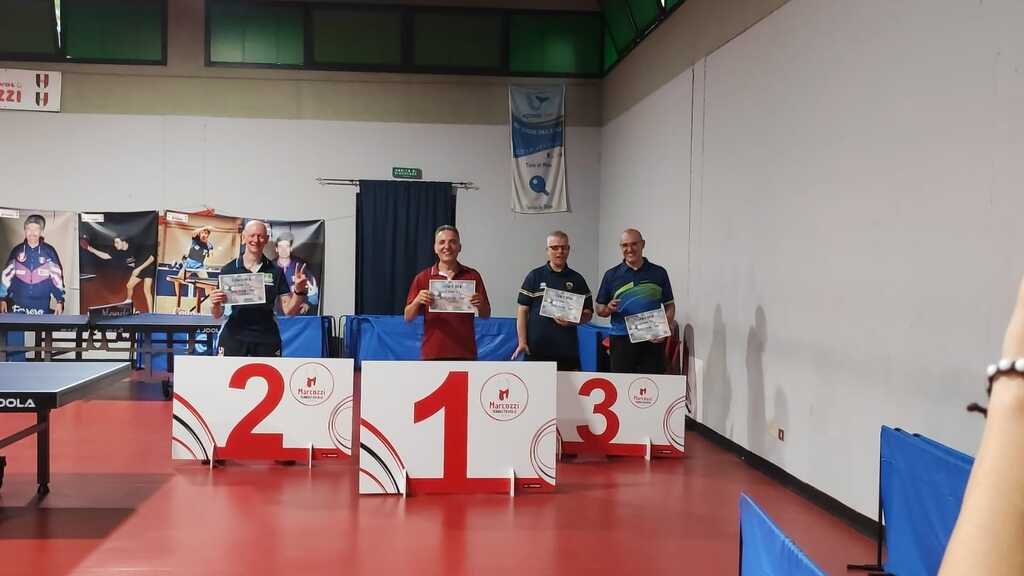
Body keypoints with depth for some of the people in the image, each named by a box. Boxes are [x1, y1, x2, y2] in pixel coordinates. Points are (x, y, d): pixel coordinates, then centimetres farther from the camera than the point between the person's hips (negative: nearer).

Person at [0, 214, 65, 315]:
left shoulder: (49, 252, -2)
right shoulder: (16, 251, 2)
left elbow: (57, 276, 1)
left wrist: (59, 300, -2)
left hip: (42, 307, -1)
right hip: (18, 306, 1)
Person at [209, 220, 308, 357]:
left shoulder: (275, 272, 5)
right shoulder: (228, 270, 2)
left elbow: (289, 310, 3)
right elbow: (217, 315, 4)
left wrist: (299, 291, -15)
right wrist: (216, 304, -18)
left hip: (266, 339, 1)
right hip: (234, 337, -1)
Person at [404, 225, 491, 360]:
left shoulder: (472, 276, 7)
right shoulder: (422, 278, 6)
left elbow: (485, 315, 10)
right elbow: (408, 317, 6)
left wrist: (480, 304, -12)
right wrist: (417, 301, -14)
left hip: (464, 354, 0)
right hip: (432, 354, 0)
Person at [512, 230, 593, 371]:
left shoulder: (577, 280, 10)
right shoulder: (535, 276, 5)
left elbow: (588, 314, 12)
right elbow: (522, 310, 3)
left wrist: (572, 321, -9)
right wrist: (522, 342, -6)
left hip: (568, 349, 2)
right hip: (537, 348, -1)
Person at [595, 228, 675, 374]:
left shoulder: (659, 273, 9)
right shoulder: (612, 275, 9)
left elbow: (669, 307, 10)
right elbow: (600, 310, 12)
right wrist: (609, 309, -11)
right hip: (622, 340, 0)